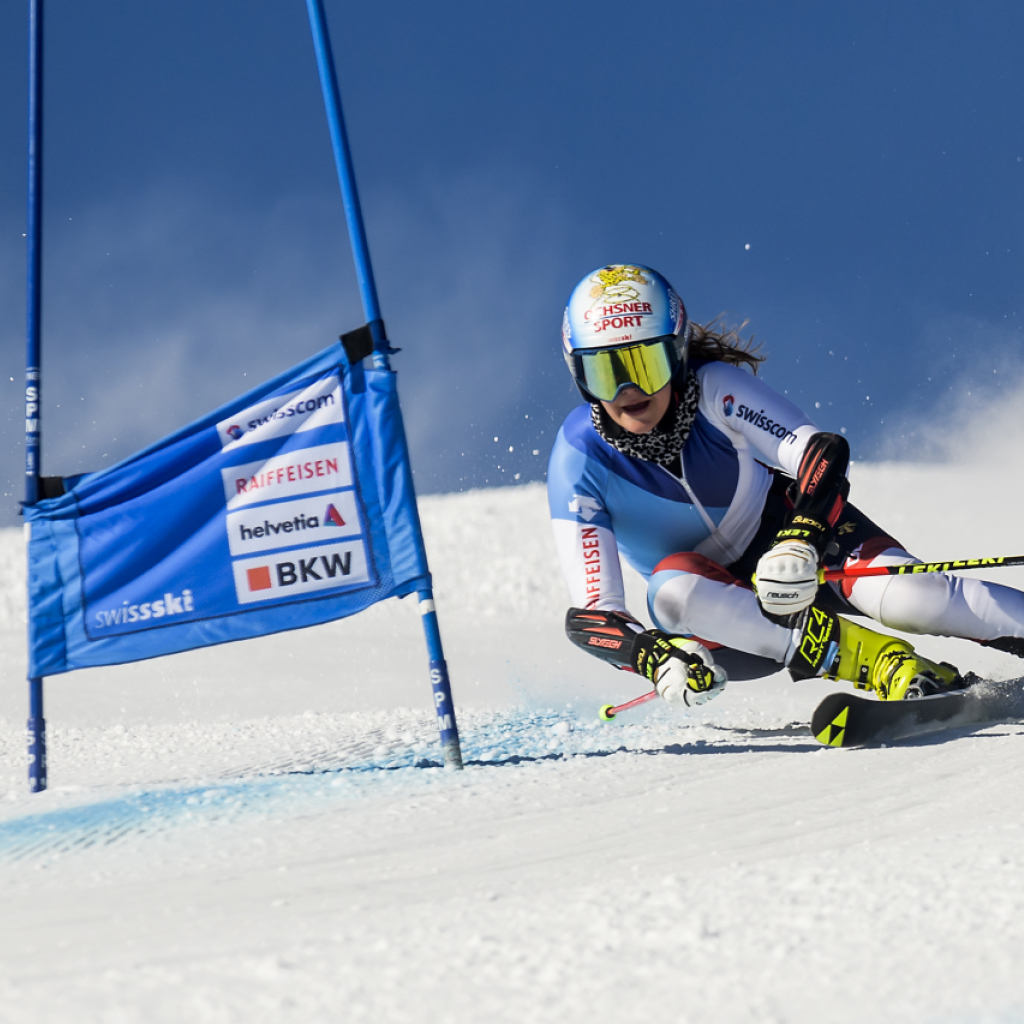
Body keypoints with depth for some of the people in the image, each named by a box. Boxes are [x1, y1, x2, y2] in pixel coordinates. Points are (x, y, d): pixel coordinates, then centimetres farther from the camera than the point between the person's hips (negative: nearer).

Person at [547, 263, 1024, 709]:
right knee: (672, 588, -35)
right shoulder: (580, 460, -22)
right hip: (717, 599, 0)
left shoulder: (715, 388, -23)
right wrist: (655, 658, -44)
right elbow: (590, 613, -23)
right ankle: (879, 661, -38)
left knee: (909, 597, -28)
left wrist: (799, 541, -48)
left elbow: (823, 452, -28)